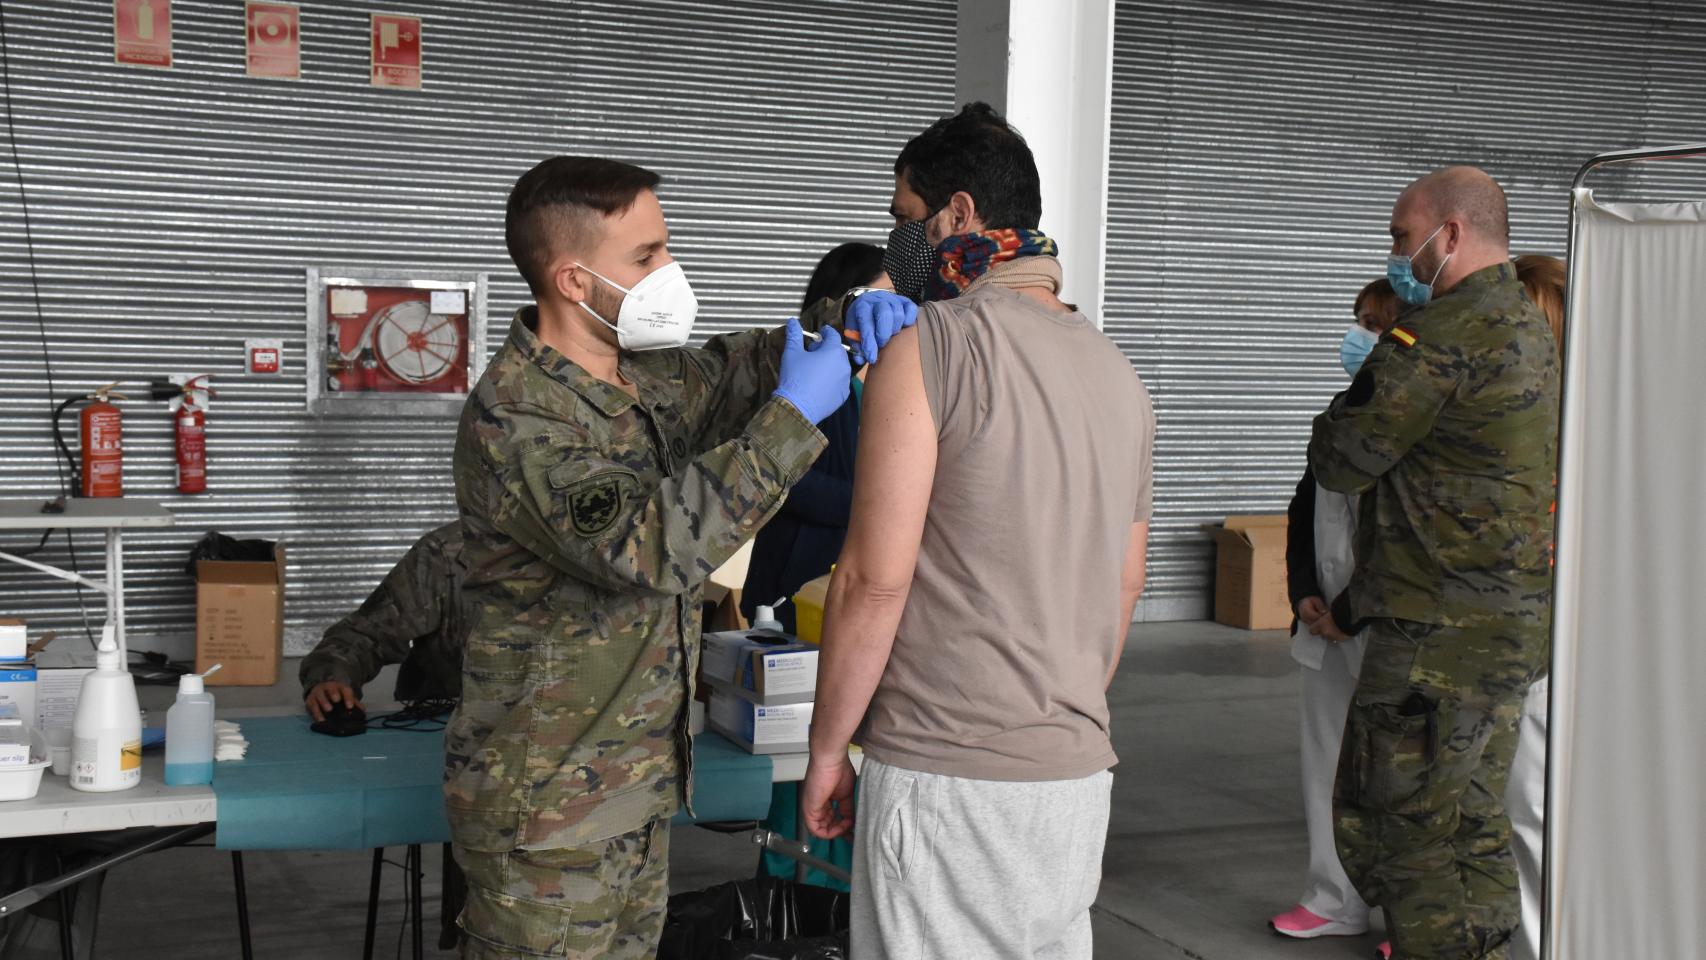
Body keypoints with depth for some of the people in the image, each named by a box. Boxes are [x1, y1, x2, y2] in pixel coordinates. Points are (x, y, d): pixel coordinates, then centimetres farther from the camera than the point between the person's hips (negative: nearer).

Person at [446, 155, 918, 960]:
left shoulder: (641, 379, 5)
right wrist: (794, 416, -27)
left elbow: (739, 366, 20)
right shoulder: (513, 420, -22)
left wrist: (847, 318, -2)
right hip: (546, 808, -8)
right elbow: (651, 545, -33)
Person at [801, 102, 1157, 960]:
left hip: (946, 773, -7)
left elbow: (876, 579, -14)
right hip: (1079, 772, 7)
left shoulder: (930, 346, -10)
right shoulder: (1116, 370, 12)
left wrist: (825, 749, -4)